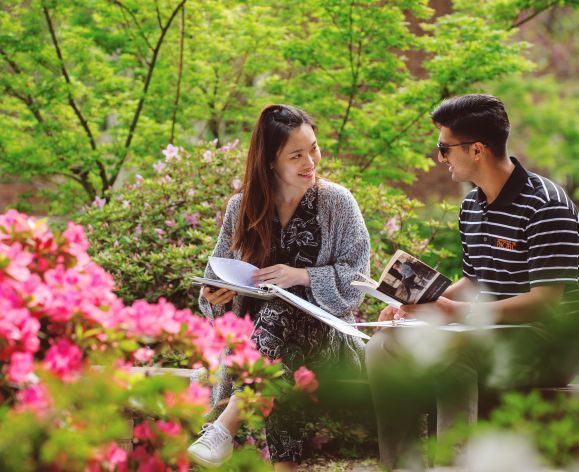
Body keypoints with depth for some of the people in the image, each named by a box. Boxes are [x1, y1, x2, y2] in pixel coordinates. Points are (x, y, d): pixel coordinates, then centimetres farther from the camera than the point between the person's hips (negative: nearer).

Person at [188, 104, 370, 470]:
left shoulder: (338, 202, 1)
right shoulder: (241, 207, 7)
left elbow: (357, 274, -3)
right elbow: (220, 273, 14)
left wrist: (300, 276, -18)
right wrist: (216, 297, -11)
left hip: (326, 331, -2)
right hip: (257, 328, 2)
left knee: (276, 317, -38)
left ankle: (225, 430, -41)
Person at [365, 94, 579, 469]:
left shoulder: (545, 205, -17)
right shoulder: (472, 206, 10)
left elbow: (545, 302, -22)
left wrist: (458, 312, -26)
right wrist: (418, 305, 1)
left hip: (545, 343, -8)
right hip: (488, 335, 8)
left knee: (446, 352, -33)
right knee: (385, 348, -6)